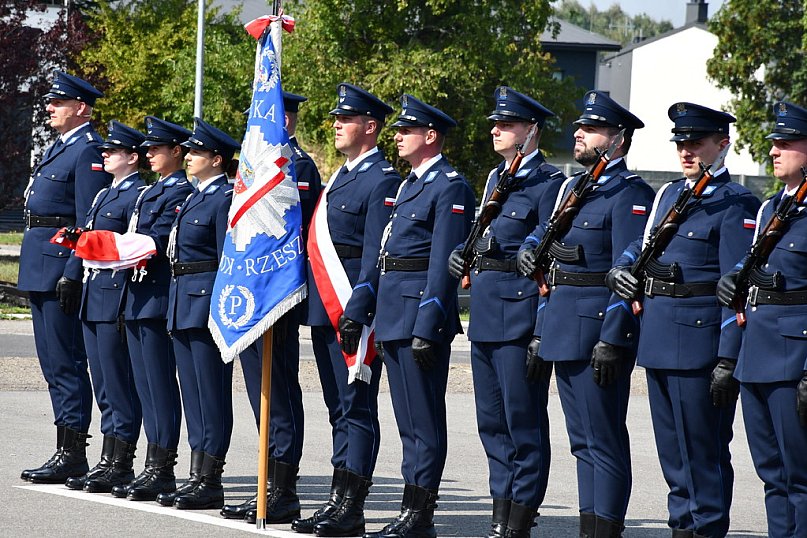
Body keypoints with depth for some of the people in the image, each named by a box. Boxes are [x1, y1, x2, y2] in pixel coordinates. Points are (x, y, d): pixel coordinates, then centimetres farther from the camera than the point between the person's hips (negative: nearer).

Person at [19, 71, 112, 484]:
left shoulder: (88, 152, -12)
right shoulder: (58, 148, 19)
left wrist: (72, 274, -22)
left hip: (62, 264, -10)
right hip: (40, 271, 10)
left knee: (66, 363, -7)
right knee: (53, 364, 12)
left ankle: (72, 454, -4)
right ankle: (66, 450, 16)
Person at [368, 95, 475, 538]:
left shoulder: (450, 188, -11)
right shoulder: (411, 184, 19)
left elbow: (443, 264, -16)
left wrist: (427, 329, -21)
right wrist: (377, 316, 19)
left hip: (422, 311, -10)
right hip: (394, 314, 10)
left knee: (423, 419, -6)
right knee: (408, 419, 11)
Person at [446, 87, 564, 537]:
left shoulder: (548, 183, -10)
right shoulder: (497, 177, 17)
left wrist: (544, 333, -17)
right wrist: (463, 254, 9)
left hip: (521, 310, -9)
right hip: (486, 310, 9)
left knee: (524, 423, -3)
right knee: (493, 422, 12)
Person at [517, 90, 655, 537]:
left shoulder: (629, 195, -11)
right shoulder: (572, 188, 17)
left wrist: (611, 340, -22)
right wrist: (541, 331, 18)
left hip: (598, 327, -9)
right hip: (564, 329, 9)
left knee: (604, 442, -5)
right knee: (583, 441, 12)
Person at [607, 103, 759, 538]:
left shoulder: (734, 204, -9)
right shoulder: (668, 195, 15)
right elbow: (640, 247, 28)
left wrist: (728, 361, -18)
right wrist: (620, 271, 4)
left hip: (701, 338, -8)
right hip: (658, 336, 8)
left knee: (704, 449, -3)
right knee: (672, 448, 13)